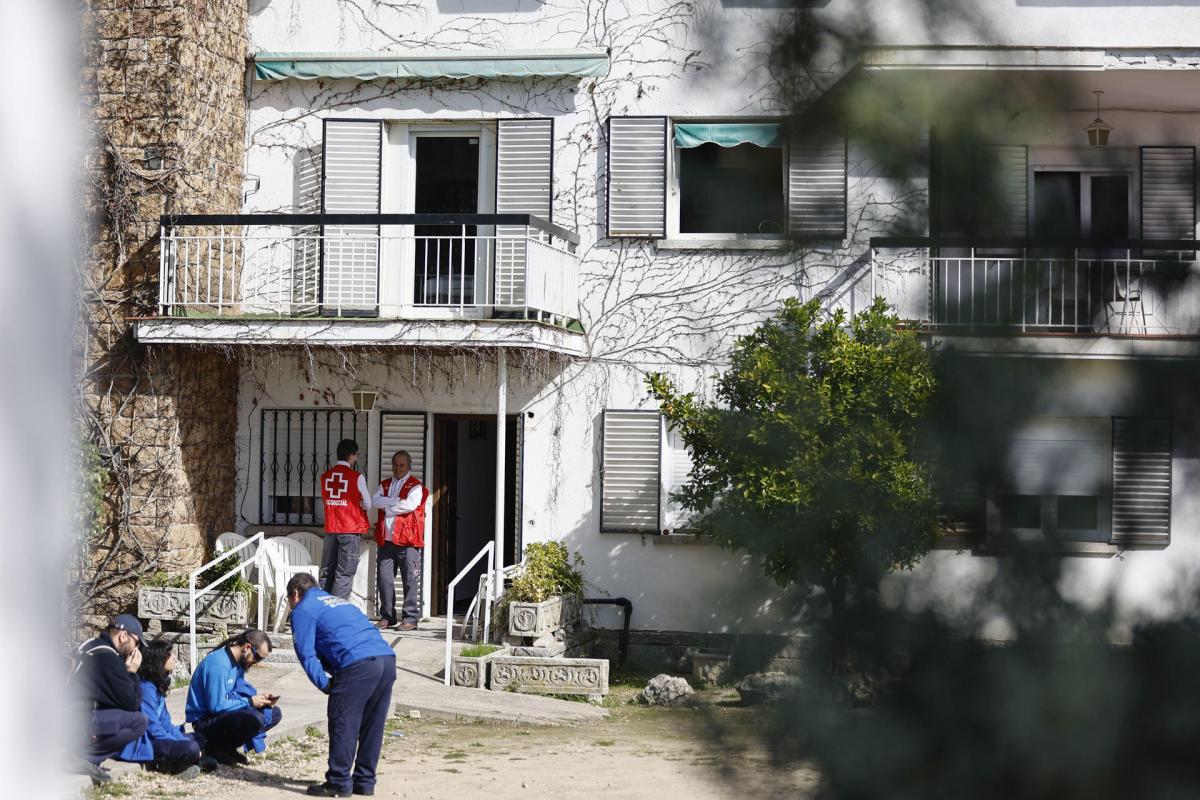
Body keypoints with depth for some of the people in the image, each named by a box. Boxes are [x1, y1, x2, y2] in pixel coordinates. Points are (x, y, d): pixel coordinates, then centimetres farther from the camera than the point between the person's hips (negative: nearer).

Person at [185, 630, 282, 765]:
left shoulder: (238, 662, 7)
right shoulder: (218, 664, -23)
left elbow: (241, 692, 17)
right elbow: (217, 706, -24)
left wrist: (260, 698, -3)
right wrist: (250, 702, -17)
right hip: (204, 721, -10)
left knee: (274, 714, 8)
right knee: (255, 719, -33)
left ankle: (227, 746, 5)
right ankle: (216, 749, -10)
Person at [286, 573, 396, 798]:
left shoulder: (303, 610, 11)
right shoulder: (340, 602, 35)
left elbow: (306, 653, 0)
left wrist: (325, 684, 3)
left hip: (358, 664, -8)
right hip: (387, 659, 8)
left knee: (343, 725, 1)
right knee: (372, 726, 14)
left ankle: (339, 784, 4)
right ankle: (365, 782, 20)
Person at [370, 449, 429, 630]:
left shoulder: (415, 486, 2)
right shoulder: (385, 485, 18)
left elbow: (410, 505, -16)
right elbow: (374, 501, 1)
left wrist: (387, 506, -5)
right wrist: (396, 501, -10)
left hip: (407, 541, -5)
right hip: (386, 540, 5)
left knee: (410, 579, -5)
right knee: (384, 578, 5)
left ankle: (410, 618, -1)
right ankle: (387, 616, 14)